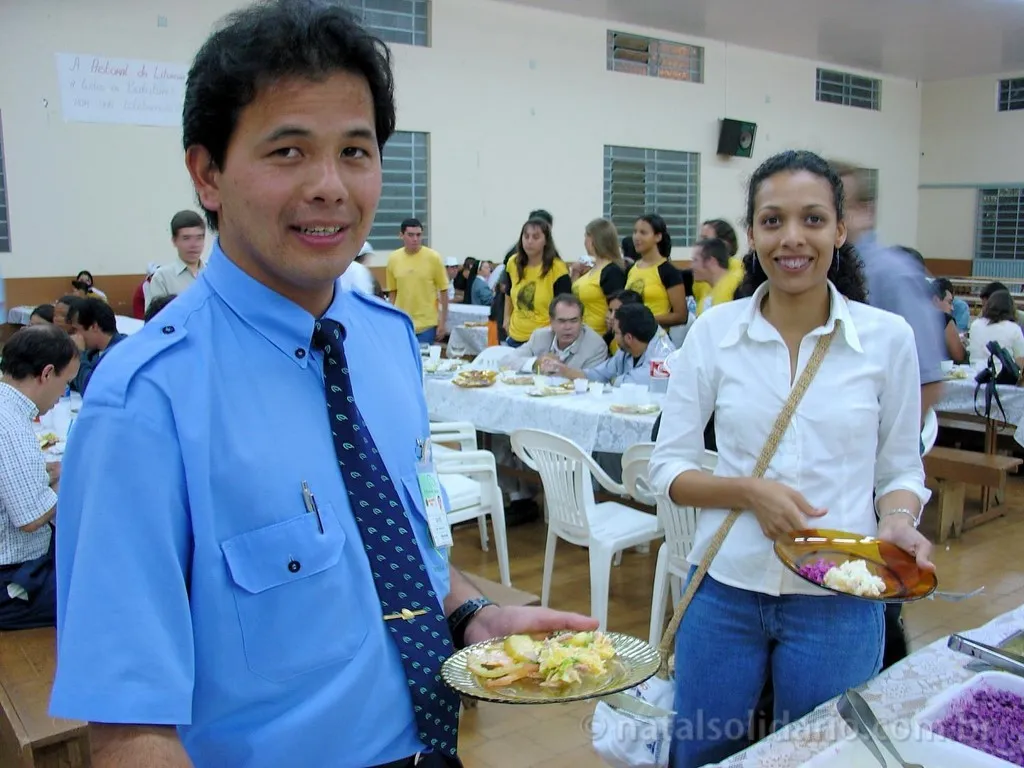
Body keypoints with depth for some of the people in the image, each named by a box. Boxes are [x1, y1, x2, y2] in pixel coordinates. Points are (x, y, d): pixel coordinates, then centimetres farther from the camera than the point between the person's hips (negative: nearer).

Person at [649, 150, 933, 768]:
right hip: (725, 588, 1)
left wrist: (897, 523, -14)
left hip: (838, 601, 0)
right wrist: (750, 491, -17)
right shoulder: (714, 331, -4)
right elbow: (668, 466, -1)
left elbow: (901, 468, 6)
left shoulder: (888, 337, -4)